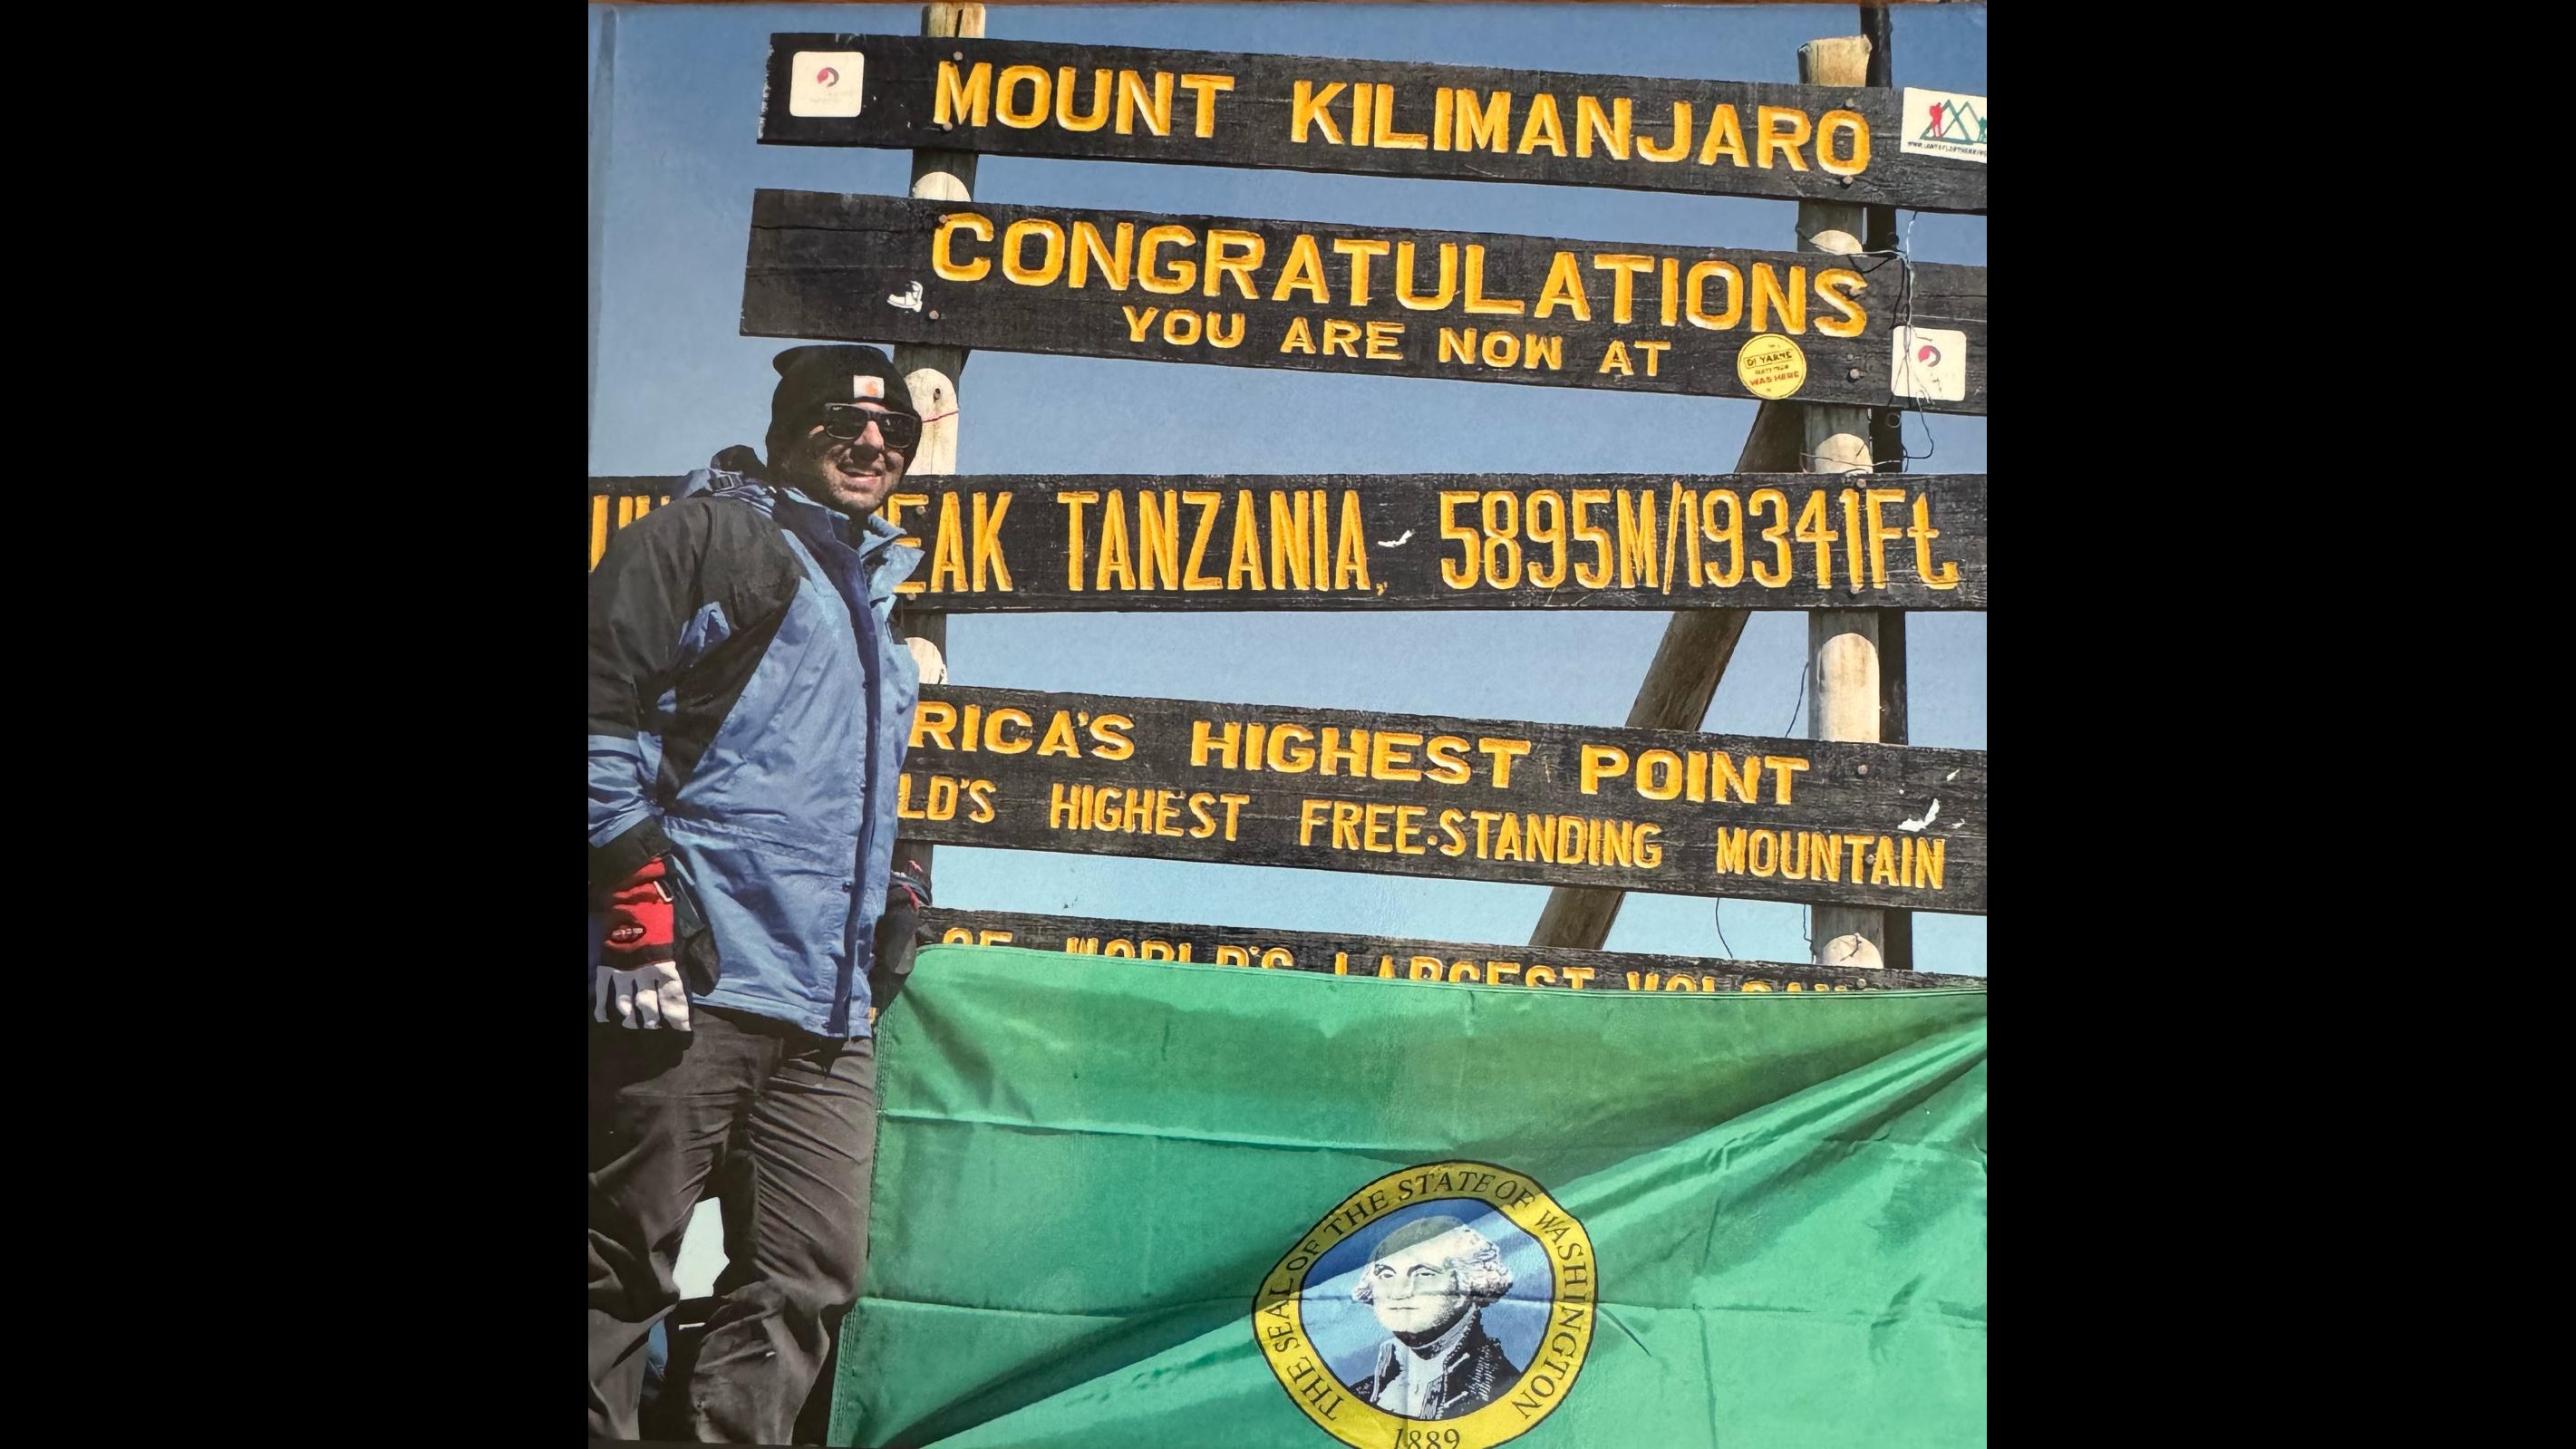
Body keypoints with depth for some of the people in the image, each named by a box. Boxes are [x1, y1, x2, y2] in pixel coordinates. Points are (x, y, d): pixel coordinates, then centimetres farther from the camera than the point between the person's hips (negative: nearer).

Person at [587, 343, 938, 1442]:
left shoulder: (872, 602, 28)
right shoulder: (710, 532, 3)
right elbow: (604, 706, -7)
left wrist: (897, 899, 23)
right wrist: (633, 891, -14)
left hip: (828, 1012, 8)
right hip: (690, 982, -8)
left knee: (810, 1279, 4)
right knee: (624, 1264, -2)